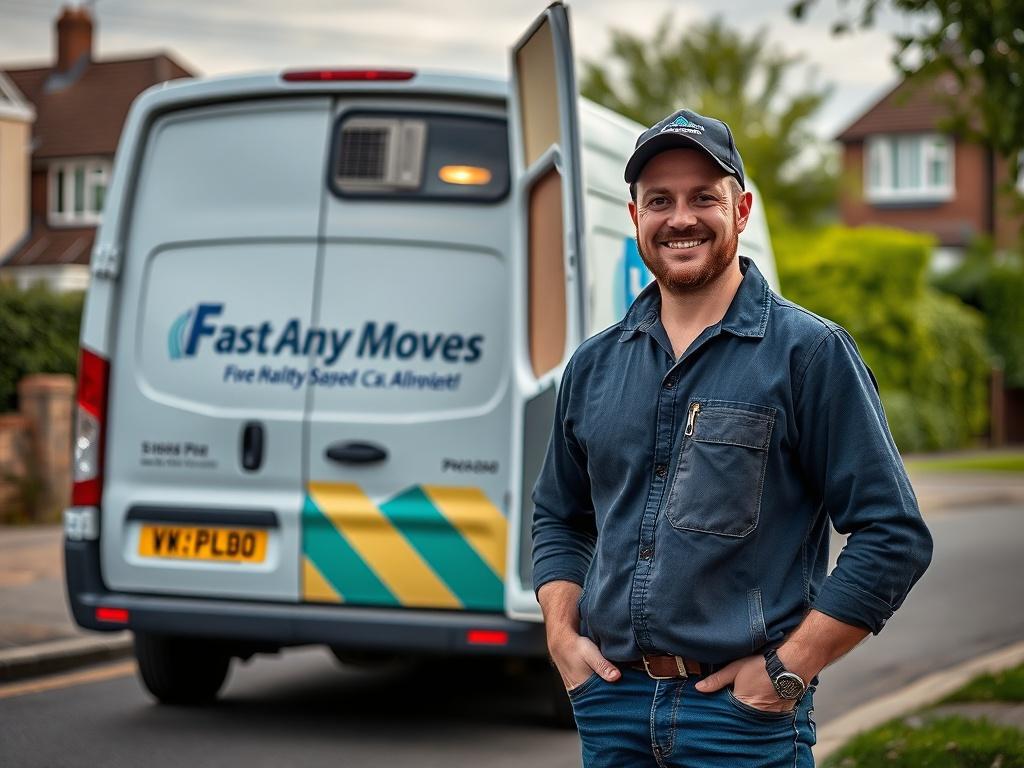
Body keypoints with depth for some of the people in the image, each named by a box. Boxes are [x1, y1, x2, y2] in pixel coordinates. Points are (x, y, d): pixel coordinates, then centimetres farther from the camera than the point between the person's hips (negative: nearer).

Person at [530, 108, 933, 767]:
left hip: (743, 713, -4)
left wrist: (788, 670, -12)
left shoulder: (810, 354, -6)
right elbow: (557, 516, 21)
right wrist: (562, 637, 5)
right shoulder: (594, 365, 9)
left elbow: (895, 536, -9)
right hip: (611, 704, 4)